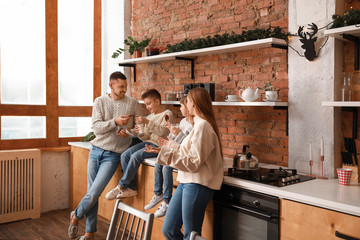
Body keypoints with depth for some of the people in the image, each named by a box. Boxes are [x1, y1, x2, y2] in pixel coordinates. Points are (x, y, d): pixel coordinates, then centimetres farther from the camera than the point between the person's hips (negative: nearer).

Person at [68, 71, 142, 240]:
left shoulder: (133, 103, 0)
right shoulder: (100, 102, 3)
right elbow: (96, 127, -6)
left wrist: (130, 131, -13)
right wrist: (115, 122, -21)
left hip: (113, 155, -2)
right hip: (96, 150, 2)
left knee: (94, 194, -8)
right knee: (91, 193, 7)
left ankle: (76, 216, 21)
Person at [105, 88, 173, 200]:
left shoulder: (167, 114, -3)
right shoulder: (150, 116, 18)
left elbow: (161, 131, -19)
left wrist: (147, 122, -26)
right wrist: (141, 133, -4)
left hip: (159, 145, -8)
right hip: (147, 142, 8)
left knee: (136, 156, -27)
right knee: (125, 155, -11)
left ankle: (121, 187, -13)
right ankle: (131, 188, -7)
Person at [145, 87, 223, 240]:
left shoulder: (202, 126, -15)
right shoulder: (199, 124, 17)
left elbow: (193, 163, -18)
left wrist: (166, 153, -18)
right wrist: (169, 145, 26)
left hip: (197, 185, -10)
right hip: (186, 182, 10)